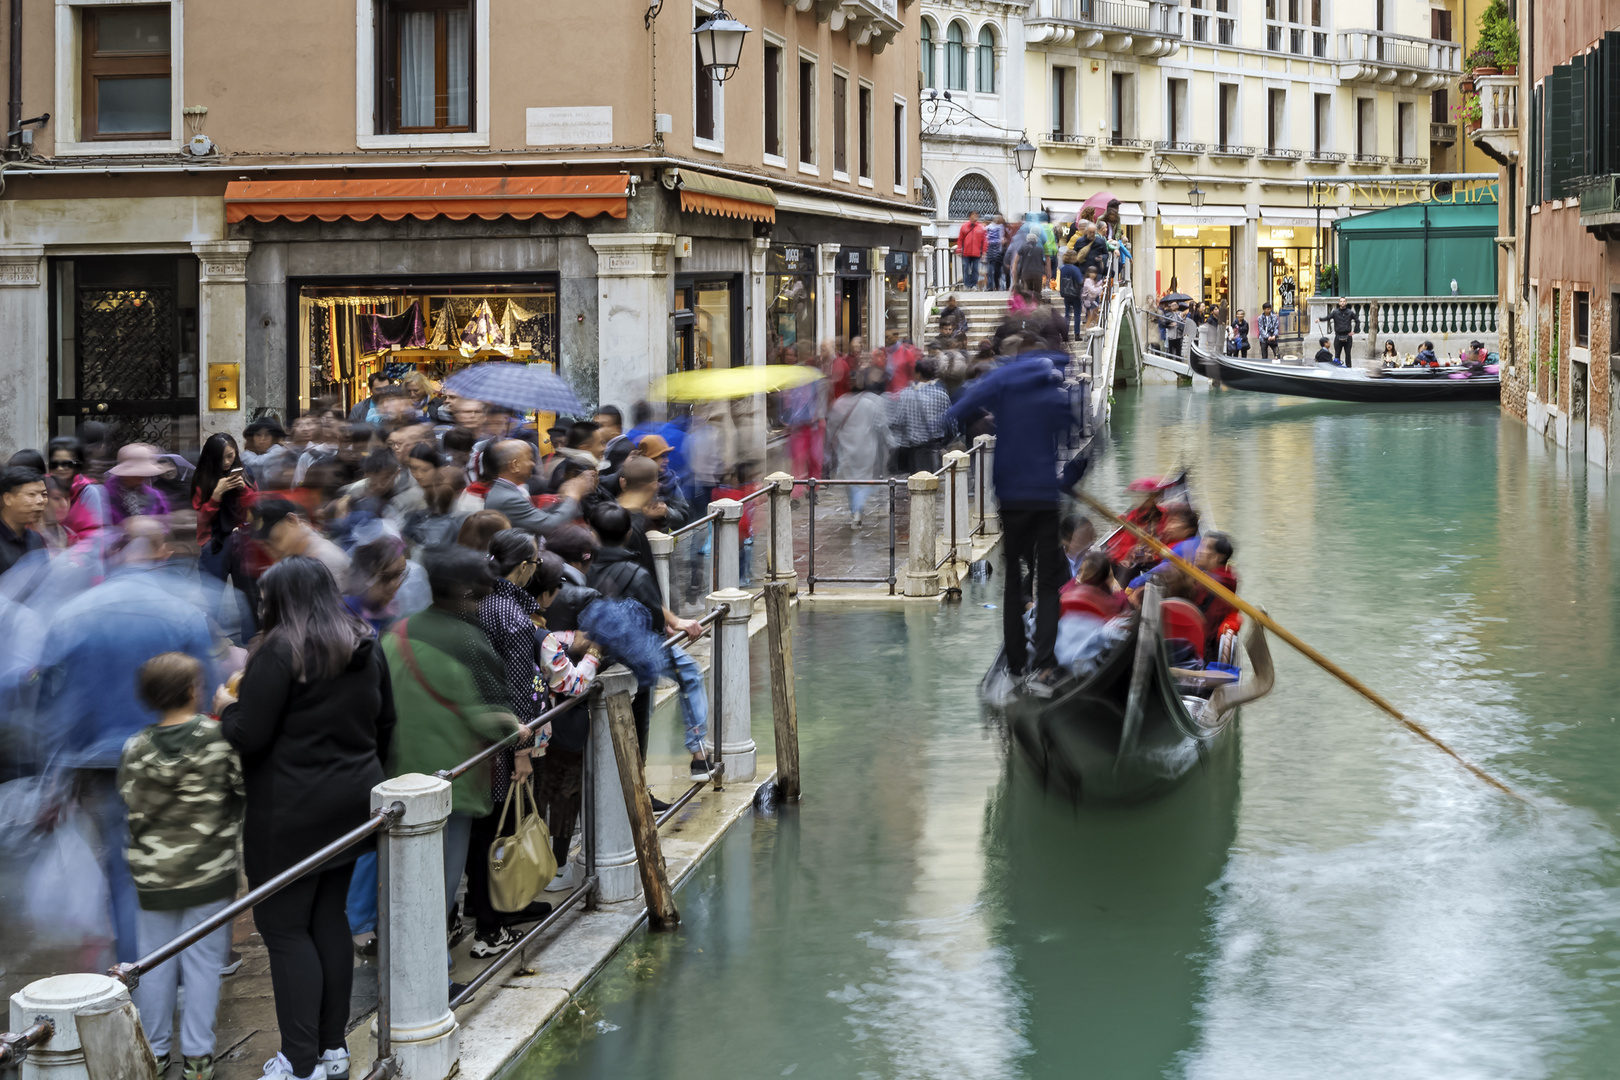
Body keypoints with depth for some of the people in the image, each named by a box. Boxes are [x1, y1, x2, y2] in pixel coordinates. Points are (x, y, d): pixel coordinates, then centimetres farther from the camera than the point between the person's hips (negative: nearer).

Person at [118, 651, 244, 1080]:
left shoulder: (136, 748, -7)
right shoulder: (220, 736, -12)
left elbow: (130, 811, -1)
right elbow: (246, 788, -6)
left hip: (153, 877, 2)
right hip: (209, 872, -1)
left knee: (156, 963, 11)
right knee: (203, 961, 6)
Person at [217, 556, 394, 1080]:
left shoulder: (280, 653, -16)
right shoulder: (367, 649, 8)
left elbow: (249, 736, -17)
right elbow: (385, 724, 16)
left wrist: (227, 707, 2)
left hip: (292, 815, -8)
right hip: (353, 802, 8)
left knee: (284, 927, -1)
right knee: (330, 920, 15)